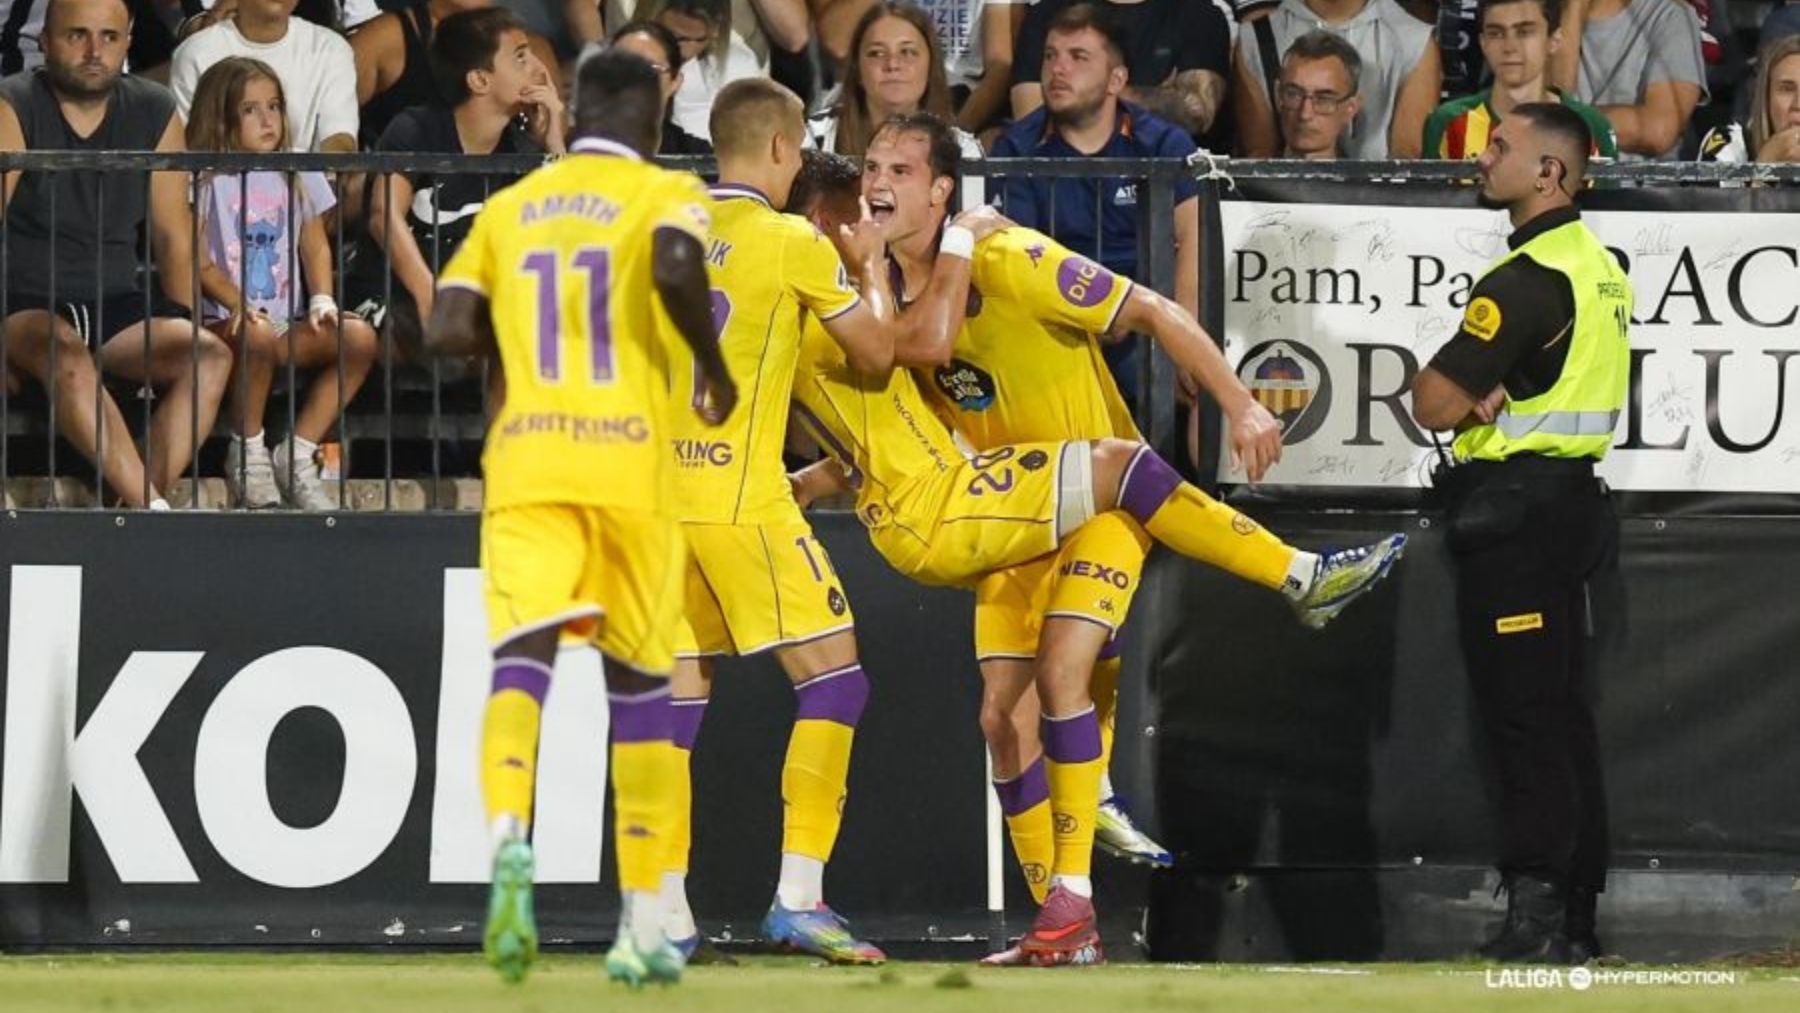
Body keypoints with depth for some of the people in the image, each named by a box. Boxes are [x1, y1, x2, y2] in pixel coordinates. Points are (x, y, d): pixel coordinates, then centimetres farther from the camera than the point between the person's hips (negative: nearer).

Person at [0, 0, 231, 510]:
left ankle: (144, 499, -31)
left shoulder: (153, 113, 8)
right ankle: (148, 506, -42)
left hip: (115, 304, 5)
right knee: (66, 354, -38)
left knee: (209, 355, -22)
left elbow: (172, 234, 11)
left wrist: (181, 324, -1)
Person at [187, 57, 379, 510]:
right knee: (258, 337, -40)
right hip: (227, 319, -5)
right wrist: (238, 305, -22)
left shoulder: (298, 177, 16)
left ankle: (298, 454, -15)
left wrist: (321, 299, -3)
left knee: (359, 337, -21)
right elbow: (200, 262, -6)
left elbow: (315, 246, 16)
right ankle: (247, 451, -17)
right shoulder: (207, 182, 0)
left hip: (288, 320, 5)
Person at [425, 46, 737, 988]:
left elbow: (446, 332, 7)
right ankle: (642, 926, 13)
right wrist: (715, 370, -2)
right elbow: (677, 274, -18)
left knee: (522, 656, -12)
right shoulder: (664, 194, 4)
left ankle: (507, 838, -43)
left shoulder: (507, 208, 15)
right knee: (639, 682, 11)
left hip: (523, 461, 2)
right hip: (627, 460, -1)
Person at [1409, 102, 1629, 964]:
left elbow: (1434, 404, -20)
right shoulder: (1601, 267, 14)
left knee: (1524, 717, -10)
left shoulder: (1529, 280, -17)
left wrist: (1462, 390, 1)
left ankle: (1536, 917, -13)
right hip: (1570, 498, 10)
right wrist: (1489, 393, 4)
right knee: (1564, 716, 11)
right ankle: (1575, 916, 13)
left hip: (1513, 510, -10)